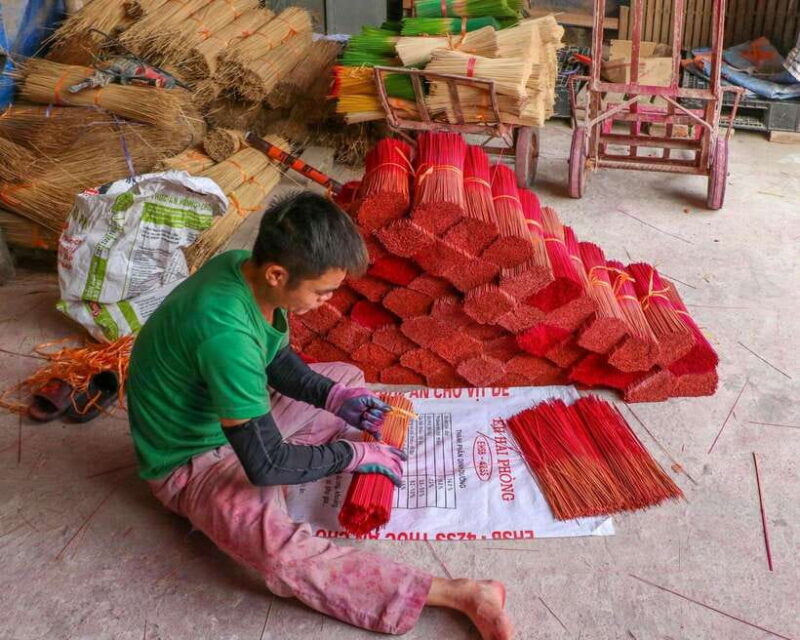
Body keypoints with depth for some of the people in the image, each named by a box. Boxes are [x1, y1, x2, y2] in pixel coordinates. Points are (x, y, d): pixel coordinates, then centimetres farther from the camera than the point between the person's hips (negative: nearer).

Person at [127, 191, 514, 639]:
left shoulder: (242, 266, -13)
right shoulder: (226, 332, -38)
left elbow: (277, 358, 7)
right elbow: (267, 465, -32)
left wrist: (333, 396, -7)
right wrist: (355, 454, -19)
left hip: (238, 412, 9)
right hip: (193, 459, -9)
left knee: (348, 377, 17)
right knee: (285, 552, -34)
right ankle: (460, 594, -30)